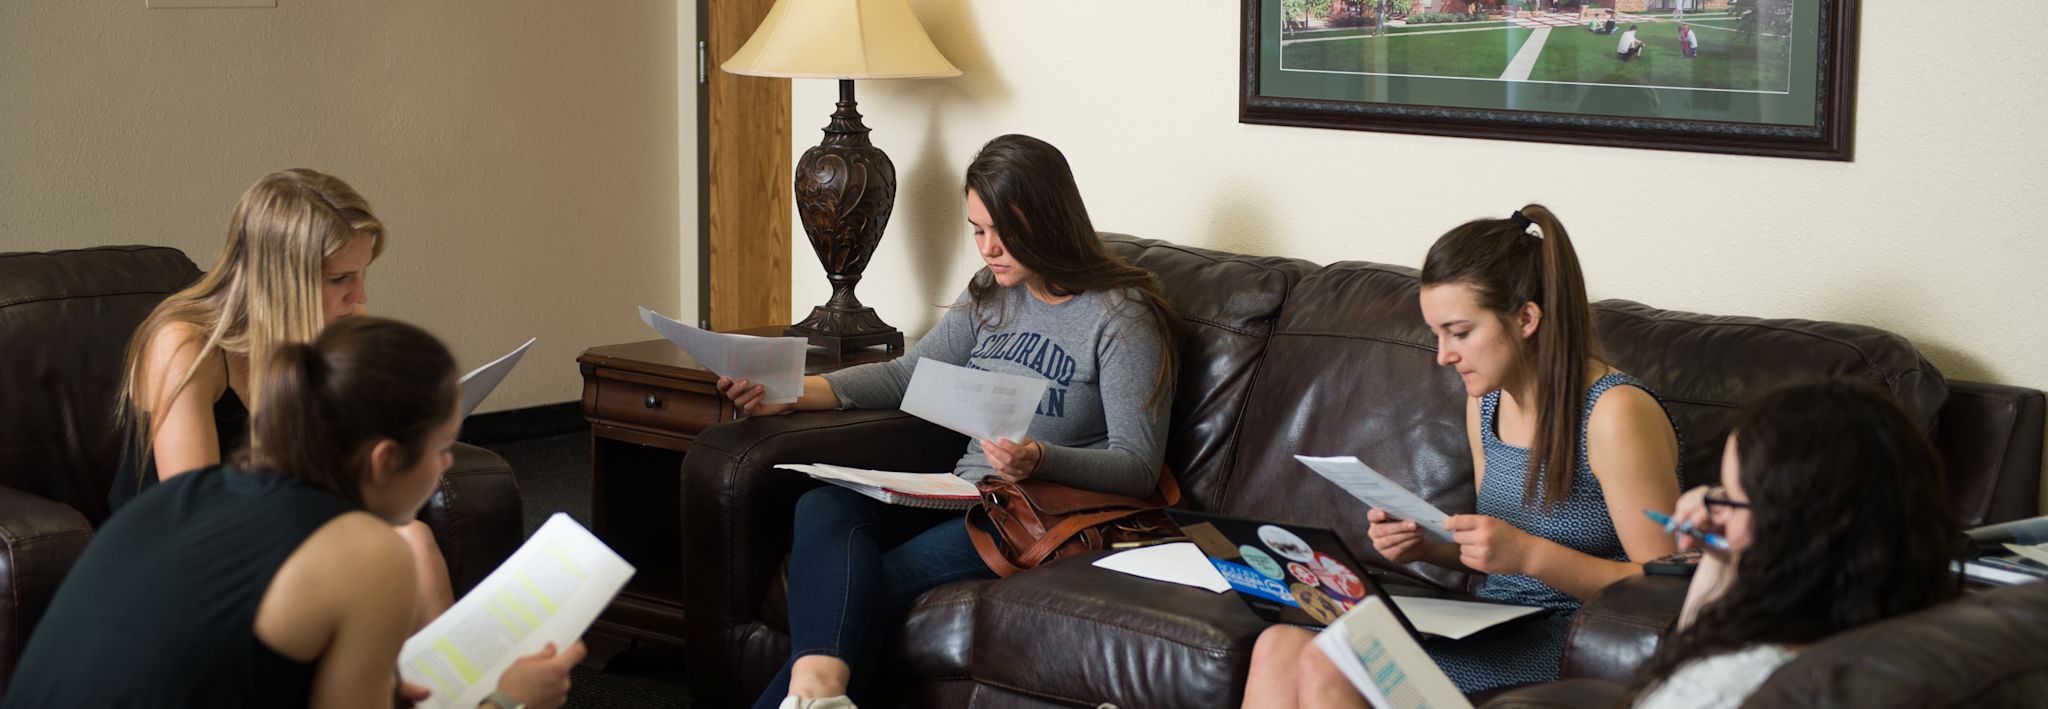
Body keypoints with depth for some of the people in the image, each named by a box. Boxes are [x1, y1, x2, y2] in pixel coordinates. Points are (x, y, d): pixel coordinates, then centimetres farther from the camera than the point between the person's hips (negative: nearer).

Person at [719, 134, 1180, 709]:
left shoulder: (1122, 315, -6)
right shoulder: (991, 297, 17)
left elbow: (1139, 467, -10)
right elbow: (905, 376, 20)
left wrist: (1040, 461, -29)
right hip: (964, 495, 7)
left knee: (873, 588, -32)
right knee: (822, 507, -26)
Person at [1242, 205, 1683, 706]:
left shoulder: (1615, 414, -16)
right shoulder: (1486, 401, 10)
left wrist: (1529, 554, -24)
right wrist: (1426, 546, 1)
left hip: (1570, 646, -8)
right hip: (1496, 628, 8)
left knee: (1326, 668, -26)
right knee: (1278, 648, -16)